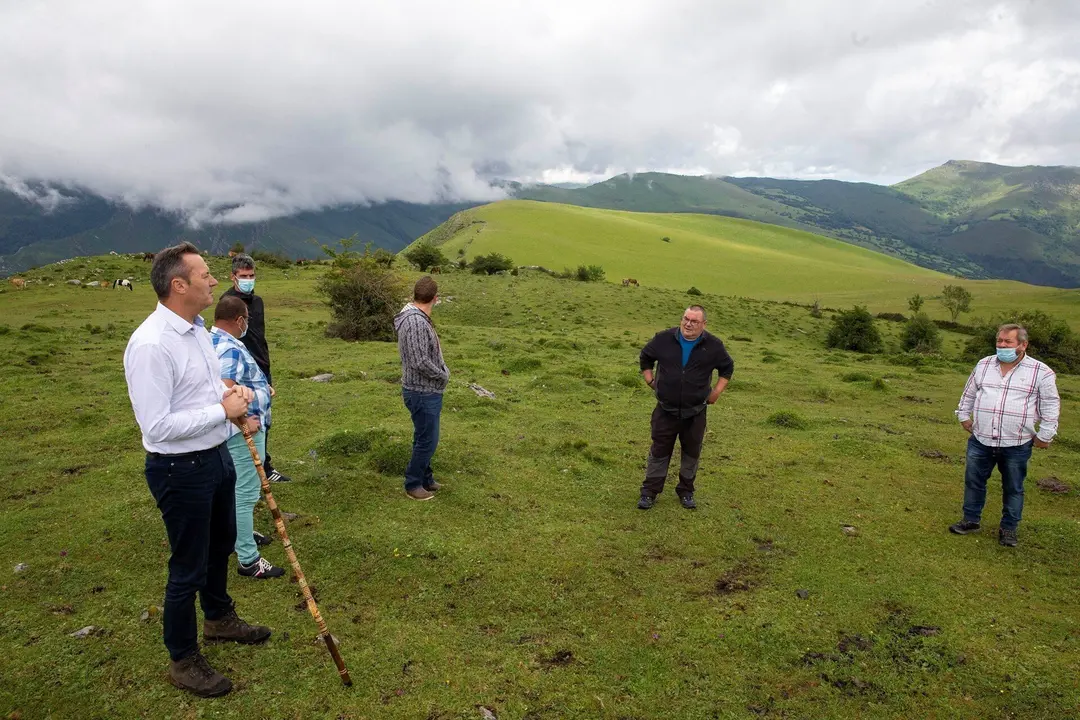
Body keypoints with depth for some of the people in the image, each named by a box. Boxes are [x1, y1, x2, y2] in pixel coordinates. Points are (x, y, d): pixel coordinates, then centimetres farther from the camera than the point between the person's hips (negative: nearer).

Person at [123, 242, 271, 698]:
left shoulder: (198, 329, 3)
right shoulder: (150, 345, -26)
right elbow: (157, 426, -27)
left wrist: (230, 395, -2)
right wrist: (223, 410, -23)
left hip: (216, 455, 9)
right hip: (180, 469, -9)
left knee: (220, 545, 27)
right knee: (189, 568, 7)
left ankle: (219, 619, 52)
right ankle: (183, 660, 30)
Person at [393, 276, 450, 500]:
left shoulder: (418, 319, 7)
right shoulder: (416, 322, -25)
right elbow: (420, 362, -28)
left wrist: (442, 369, 3)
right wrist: (444, 374, -12)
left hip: (428, 391, 10)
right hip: (422, 392, -10)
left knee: (425, 438, 20)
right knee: (427, 440, 1)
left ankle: (425, 478, 33)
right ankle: (413, 484, 16)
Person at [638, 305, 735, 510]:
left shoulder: (713, 345, -6)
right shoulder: (664, 339, -7)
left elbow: (727, 367, 11)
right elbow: (645, 357, 10)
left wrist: (716, 391, 4)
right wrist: (650, 381, 5)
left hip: (695, 413, 1)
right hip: (666, 411, -1)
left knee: (692, 452, 13)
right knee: (659, 451, 6)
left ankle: (686, 491, 30)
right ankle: (649, 491, 17)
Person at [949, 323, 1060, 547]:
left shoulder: (1041, 372, -5)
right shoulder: (984, 365, 5)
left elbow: (1050, 406, 0)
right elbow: (969, 393, 17)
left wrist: (1044, 435, -1)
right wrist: (964, 416, 15)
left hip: (1016, 445, -3)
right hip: (980, 441, 3)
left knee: (1013, 488, 11)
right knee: (973, 481, 10)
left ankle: (1009, 528, 25)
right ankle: (971, 520, 26)